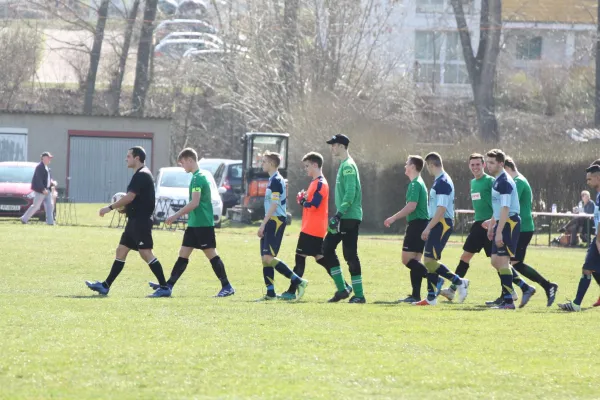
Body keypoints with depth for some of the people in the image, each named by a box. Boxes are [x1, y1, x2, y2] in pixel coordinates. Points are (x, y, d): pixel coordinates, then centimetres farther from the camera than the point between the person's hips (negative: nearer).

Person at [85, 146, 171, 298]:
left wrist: (110, 208, -14)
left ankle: (165, 288, -9)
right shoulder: (141, 174, 17)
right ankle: (105, 286, 13)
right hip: (135, 221, 11)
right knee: (121, 251, 11)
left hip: (140, 221, -11)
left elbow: (129, 197, -21)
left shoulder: (141, 175, -15)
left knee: (146, 253, -11)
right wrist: (124, 207, 12)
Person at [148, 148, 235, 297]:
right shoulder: (197, 177, 15)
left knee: (211, 254, -5)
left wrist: (176, 216, -17)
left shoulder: (198, 178, -15)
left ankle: (227, 287, -1)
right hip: (194, 224, 10)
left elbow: (194, 203, -22)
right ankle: (168, 286, 9)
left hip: (203, 224, -10)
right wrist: (178, 216, 22)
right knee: (183, 254, 8)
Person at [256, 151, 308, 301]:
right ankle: (270, 293, 9)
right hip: (272, 222, 10)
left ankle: (299, 282, -15)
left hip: (276, 221, -10)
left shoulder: (276, 180, -13)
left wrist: (263, 224, -20)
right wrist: (264, 225, 23)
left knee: (268, 257, -17)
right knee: (265, 258, 7)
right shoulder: (272, 180, 18)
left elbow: (274, 204, -19)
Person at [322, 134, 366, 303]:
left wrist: (339, 214, -24)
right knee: (327, 248, 8)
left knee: (350, 254, -8)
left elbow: (350, 193, -21)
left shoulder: (348, 166, -13)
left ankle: (359, 295, -4)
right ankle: (342, 288, 10)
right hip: (344, 218, 10)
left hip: (350, 217, -10)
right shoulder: (344, 165, 18)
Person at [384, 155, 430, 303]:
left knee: (408, 259, -12)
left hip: (416, 224, -10)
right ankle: (415, 295, 9)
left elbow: (411, 206, -22)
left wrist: (393, 218, -17)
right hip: (421, 224, 10)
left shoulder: (415, 184, -12)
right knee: (414, 260, 10)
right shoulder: (419, 183, 19)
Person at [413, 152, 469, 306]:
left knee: (430, 261, -12)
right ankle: (431, 297, 12)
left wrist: (428, 228, -20)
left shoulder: (442, 183, -16)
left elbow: (441, 209, -22)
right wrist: (429, 227, 22)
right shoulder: (441, 181, 16)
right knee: (430, 261, 10)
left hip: (442, 224, -10)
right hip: (439, 225, 10)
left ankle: (459, 282, -6)